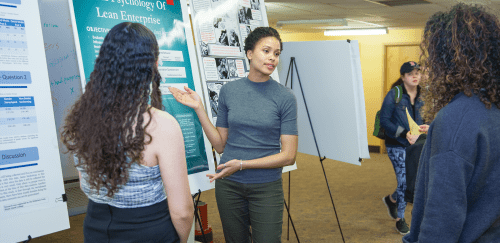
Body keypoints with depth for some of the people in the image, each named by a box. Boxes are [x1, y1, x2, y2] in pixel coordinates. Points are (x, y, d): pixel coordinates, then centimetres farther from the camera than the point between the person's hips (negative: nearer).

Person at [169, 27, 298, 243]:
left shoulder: (285, 97, -8)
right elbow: (220, 144, 4)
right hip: (228, 185, 2)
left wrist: (242, 164, -19)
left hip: (267, 186, -2)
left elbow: (288, 156, -10)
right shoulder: (228, 91, -1)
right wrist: (199, 109, -5)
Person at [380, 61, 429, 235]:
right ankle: (400, 219, 20)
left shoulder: (421, 95, 5)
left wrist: (423, 126, -7)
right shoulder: (394, 95, -12)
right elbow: (384, 121, -13)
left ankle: (392, 200, 37)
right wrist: (404, 134, -22)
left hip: (414, 144, 6)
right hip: (396, 145, -6)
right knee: (404, 180, -3)